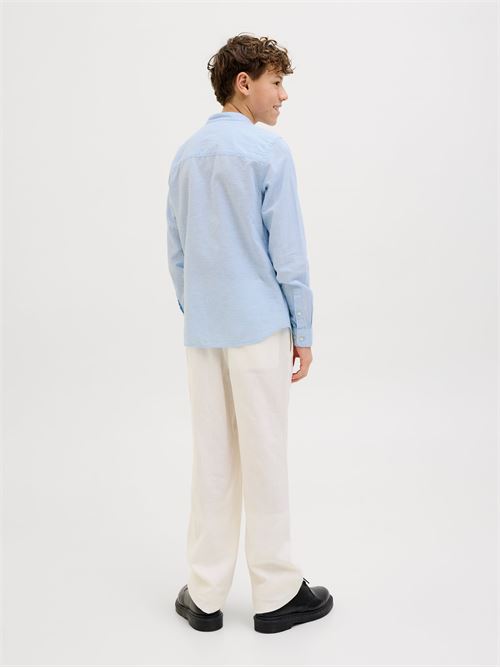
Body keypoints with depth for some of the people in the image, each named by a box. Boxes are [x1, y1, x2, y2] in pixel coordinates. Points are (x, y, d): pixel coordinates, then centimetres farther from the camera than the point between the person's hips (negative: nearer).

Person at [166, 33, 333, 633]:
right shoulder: (268, 150, -9)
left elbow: (176, 252, 14)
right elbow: (288, 250, -11)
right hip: (259, 326, -5)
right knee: (264, 458, 3)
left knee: (212, 458, 10)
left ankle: (205, 594, 19)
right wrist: (303, 330, -4)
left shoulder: (186, 155, 11)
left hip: (202, 330, 6)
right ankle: (275, 593, 16)